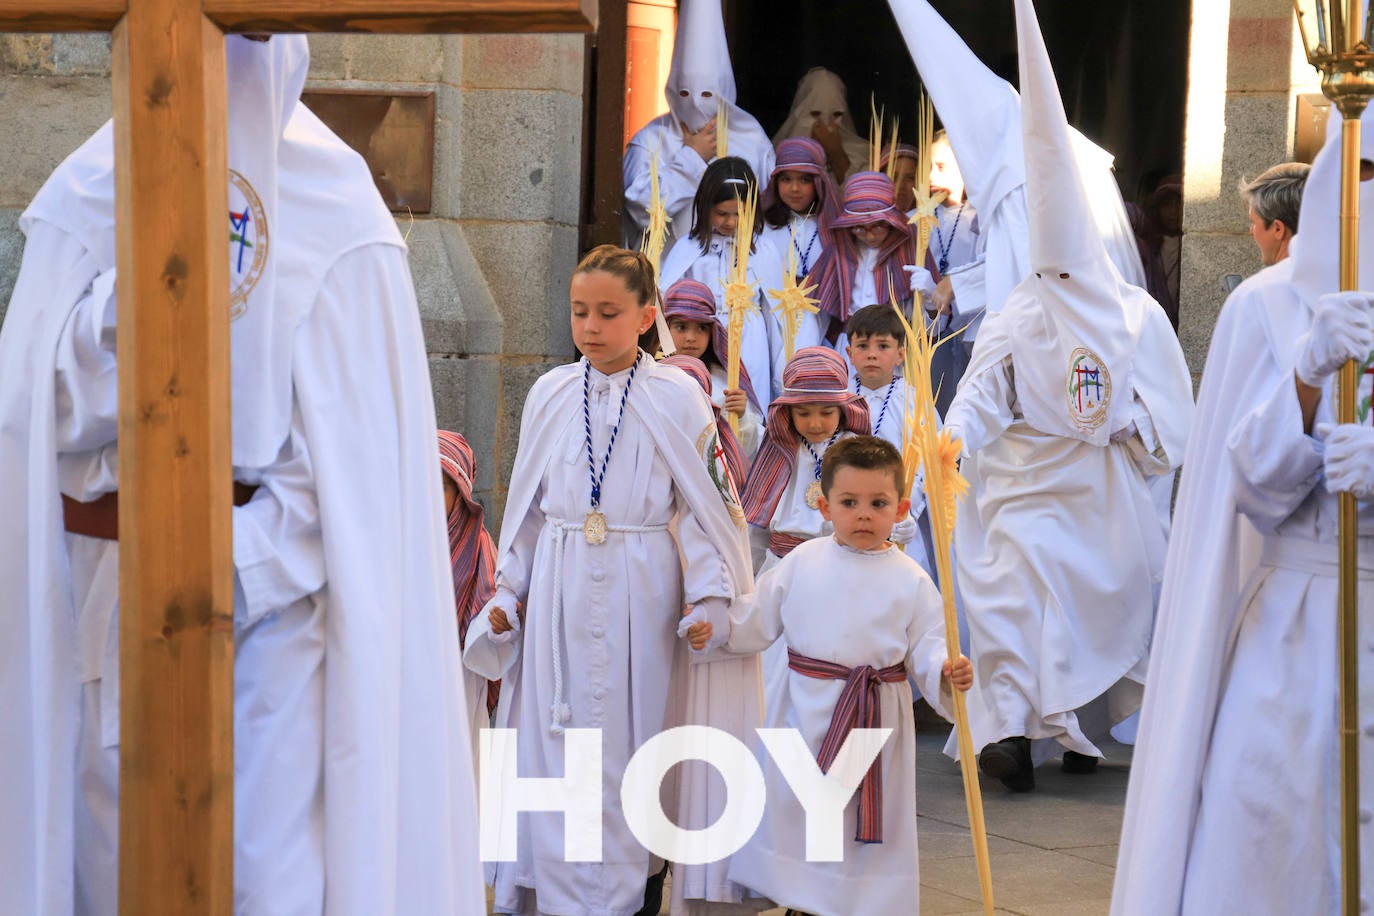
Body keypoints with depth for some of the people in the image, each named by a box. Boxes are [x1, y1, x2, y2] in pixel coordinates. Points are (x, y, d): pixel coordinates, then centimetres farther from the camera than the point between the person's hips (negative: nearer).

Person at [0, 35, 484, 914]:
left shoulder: (335, 206, -2)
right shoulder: (83, 198, 5)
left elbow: (357, 448, -6)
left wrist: (241, 567, -16)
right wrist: (119, 306, -17)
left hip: (281, 598, -2)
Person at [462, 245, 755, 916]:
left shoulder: (676, 396, -2)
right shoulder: (550, 395, 7)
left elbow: (704, 502, -1)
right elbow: (528, 505, 14)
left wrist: (708, 592, -8)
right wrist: (508, 592, 12)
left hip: (640, 590, -3)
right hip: (559, 590, 3)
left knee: (632, 738, 0)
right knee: (555, 741, 3)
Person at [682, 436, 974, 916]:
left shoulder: (911, 582, -3)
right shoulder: (802, 563, 1)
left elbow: (925, 647, -4)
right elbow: (758, 619, 9)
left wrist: (946, 673, -23)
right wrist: (713, 629, -3)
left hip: (876, 718, -2)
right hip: (806, 711, 2)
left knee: (871, 825, 4)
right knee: (791, 807, 10)